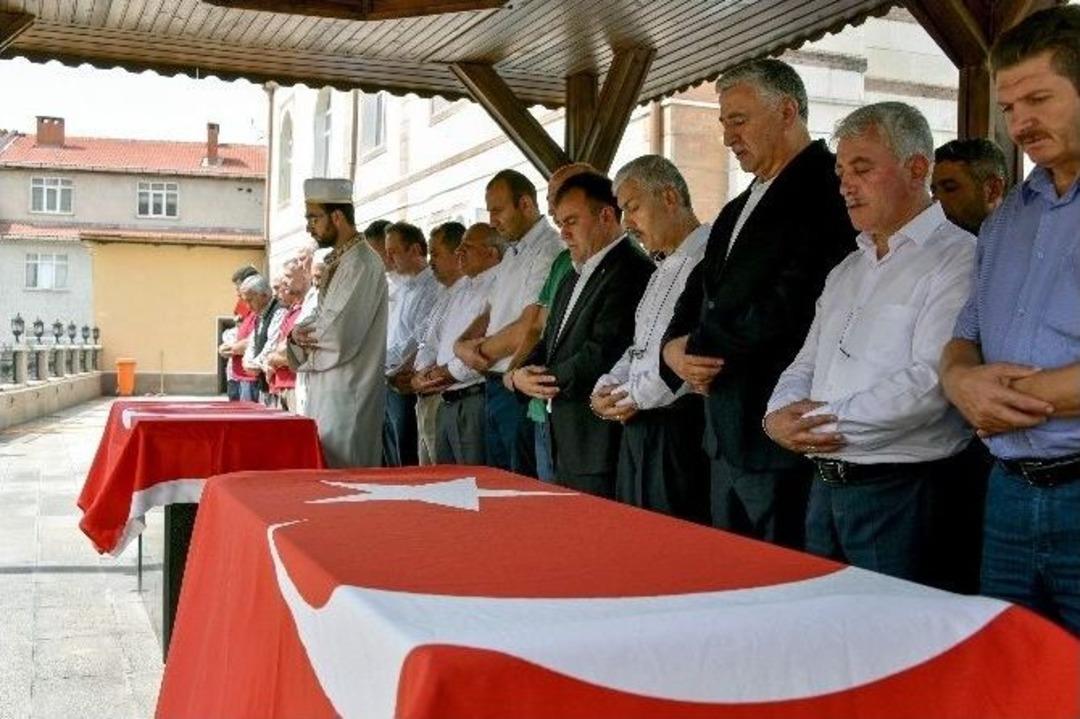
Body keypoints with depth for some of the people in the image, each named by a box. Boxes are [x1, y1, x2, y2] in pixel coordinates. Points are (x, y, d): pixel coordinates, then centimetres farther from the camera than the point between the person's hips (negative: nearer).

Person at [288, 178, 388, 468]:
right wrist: (299, 332, -3)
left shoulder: (361, 264, -16)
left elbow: (339, 338, -22)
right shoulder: (337, 262, 15)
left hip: (347, 397, -9)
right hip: (325, 391, 9)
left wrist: (300, 336, -3)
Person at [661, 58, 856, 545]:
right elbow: (697, 296, 18)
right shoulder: (736, 212, 19)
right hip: (726, 436, 9)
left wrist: (698, 346, -9)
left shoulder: (825, 190, -11)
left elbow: (789, 304, -21)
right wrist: (675, 349, -4)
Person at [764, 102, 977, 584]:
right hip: (826, 486, 8)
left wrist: (826, 420, -15)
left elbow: (931, 381, -22)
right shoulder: (848, 271, 17)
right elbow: (807, 363, 17)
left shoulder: (957, 259, -11)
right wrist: (779, 414, -5)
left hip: (900, 493, -8)